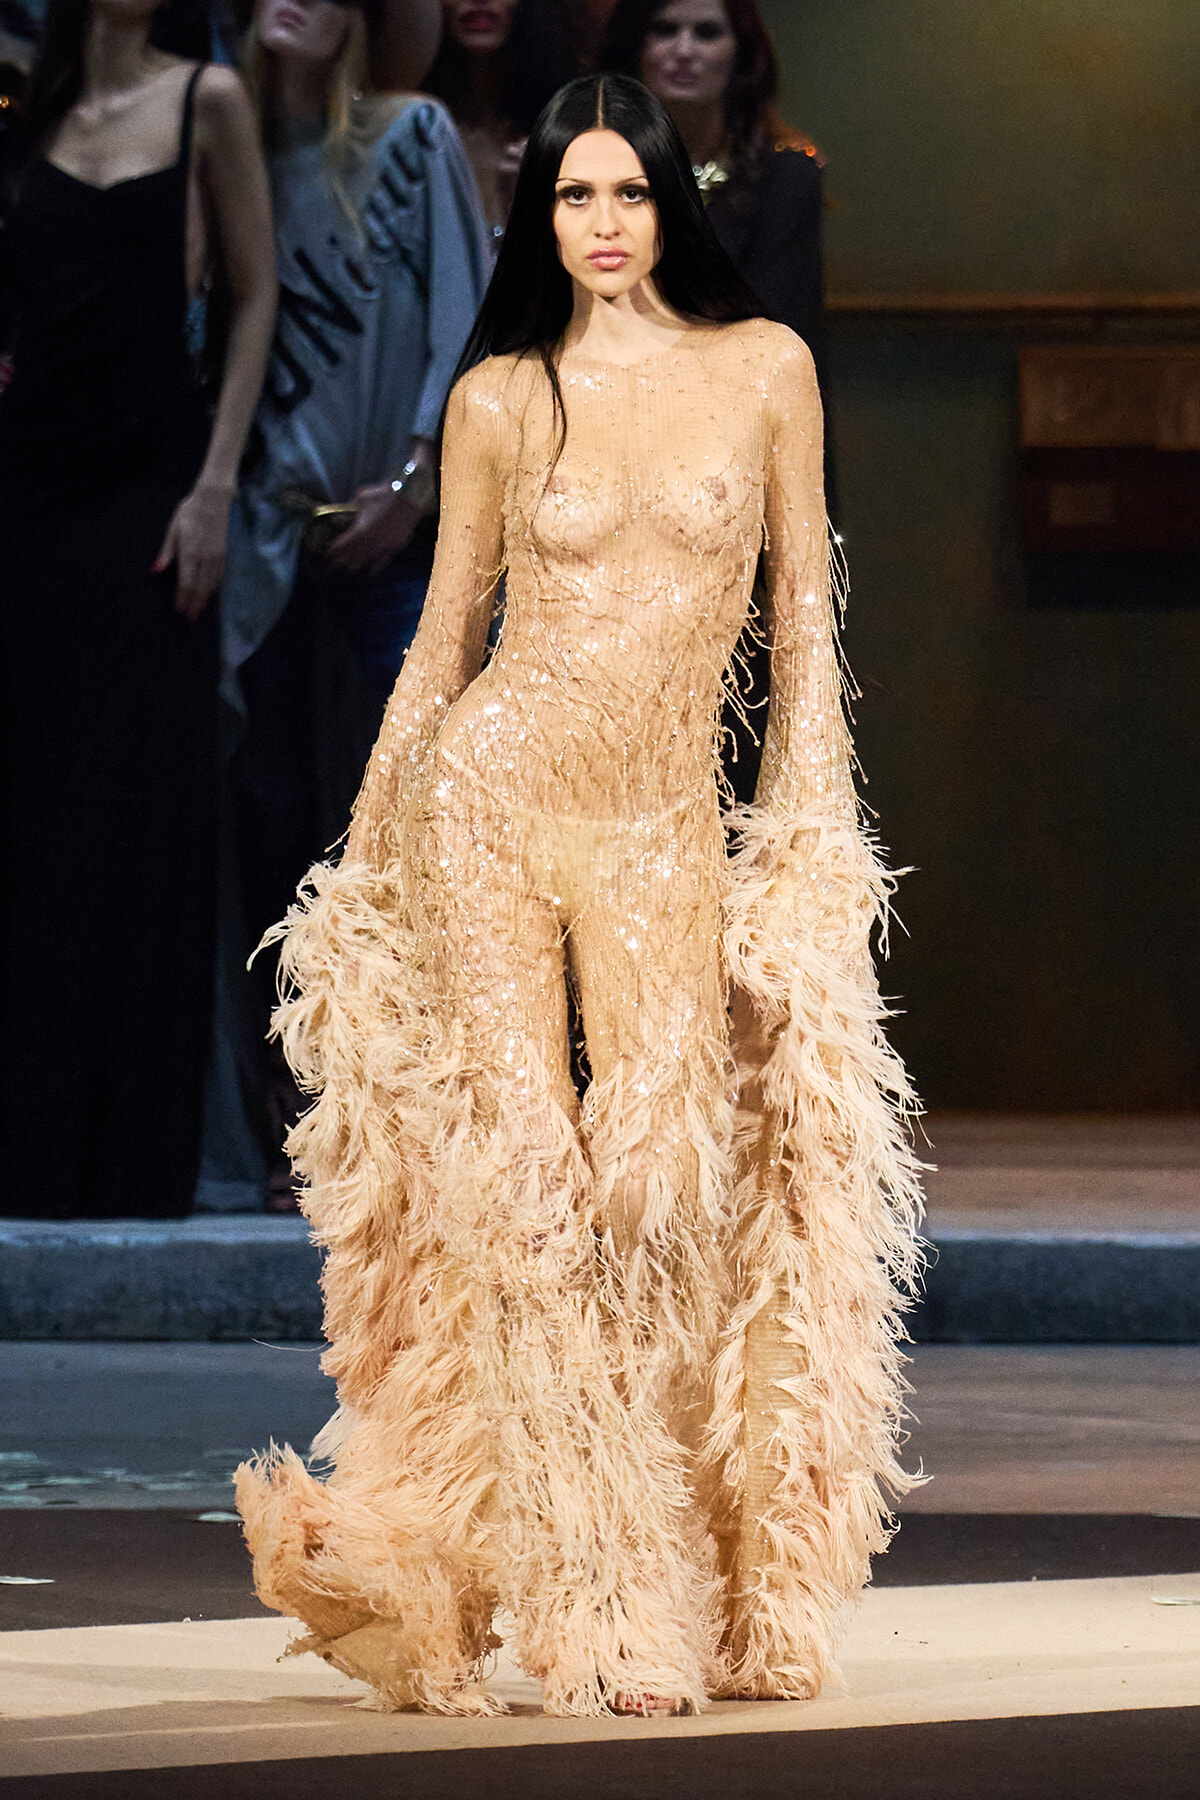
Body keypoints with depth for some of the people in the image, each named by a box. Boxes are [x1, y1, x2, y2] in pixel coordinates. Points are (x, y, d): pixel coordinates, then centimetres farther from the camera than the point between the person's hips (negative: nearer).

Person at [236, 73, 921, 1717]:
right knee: (512, 1178, -5)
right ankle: (576, 1589, 1)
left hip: (663, 830, 0)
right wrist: (362, 865, 11)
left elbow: (802, 610, 8)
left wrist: (810, 829, 3)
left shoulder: (764, 367, 5)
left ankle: (701, 1593, 5)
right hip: (491, 789, 0)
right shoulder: (502, 398, 4)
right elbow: (445, 634, 10)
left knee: (665, 1180, -8)